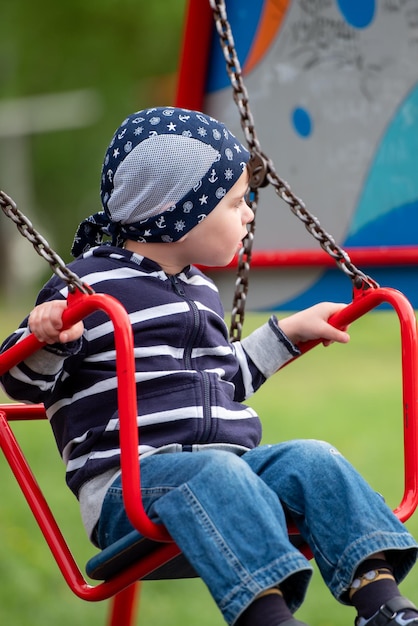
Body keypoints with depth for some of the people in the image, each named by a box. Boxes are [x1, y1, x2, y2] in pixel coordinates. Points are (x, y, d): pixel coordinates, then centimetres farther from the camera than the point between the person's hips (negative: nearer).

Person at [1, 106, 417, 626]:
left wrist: (288, 332, 38)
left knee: (312, 459, -17)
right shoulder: (90, 285, -1)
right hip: (126, 486, -7)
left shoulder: (200, 291, 23)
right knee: (215, 473, -36)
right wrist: (44, 338, -23)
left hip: (230, 461, 7)